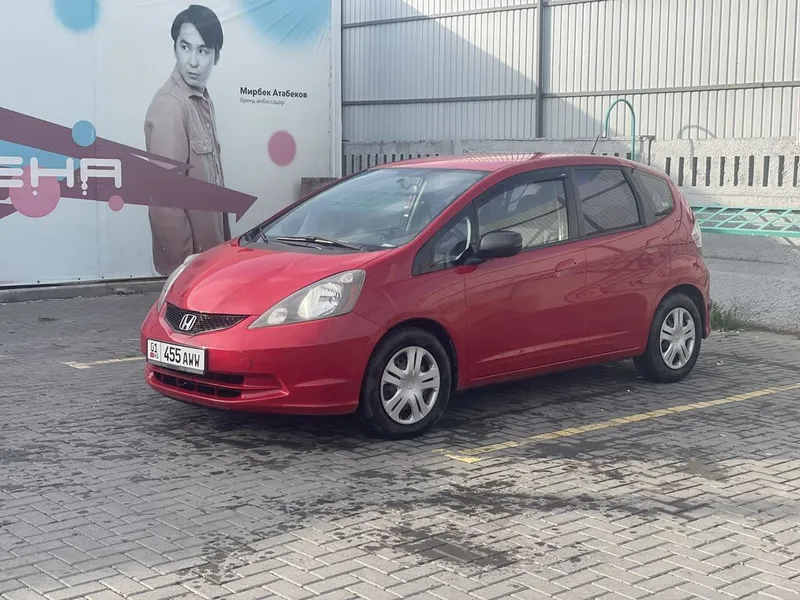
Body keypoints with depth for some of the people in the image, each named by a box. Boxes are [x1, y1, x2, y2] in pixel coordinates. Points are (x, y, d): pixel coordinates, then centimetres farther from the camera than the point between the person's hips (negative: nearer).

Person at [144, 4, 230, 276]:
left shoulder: (202, 100, 9)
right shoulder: (169, 105, -20)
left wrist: (223, 238, 15)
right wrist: (185, 261, -22)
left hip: (210, 246, 9)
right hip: (189, 255, -9)